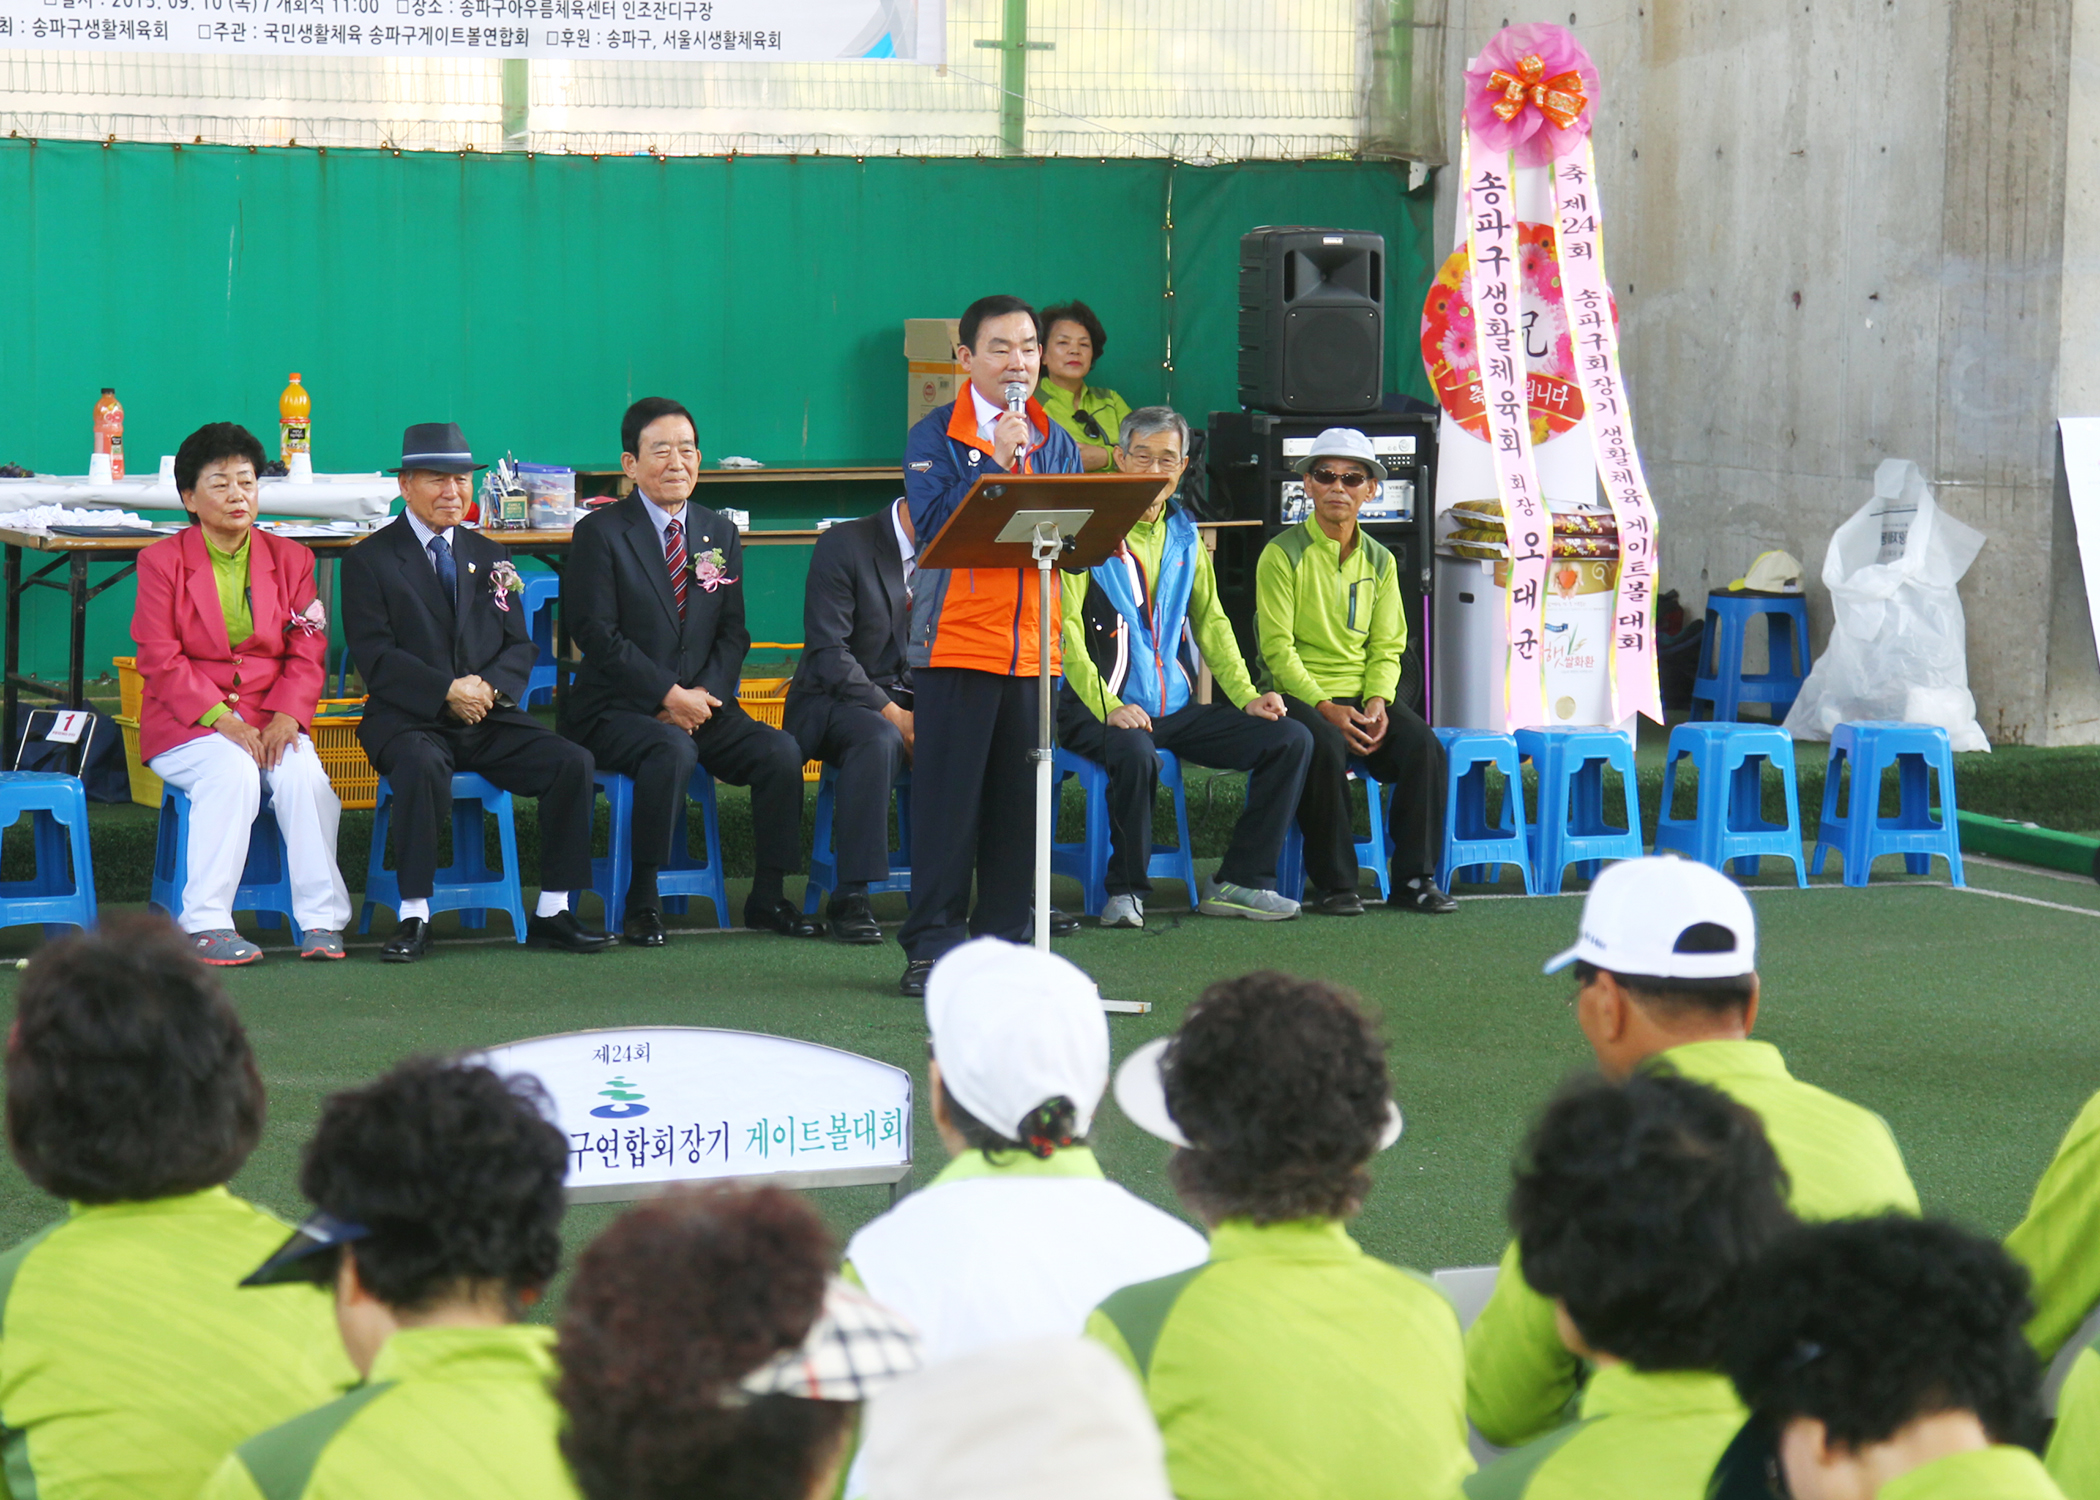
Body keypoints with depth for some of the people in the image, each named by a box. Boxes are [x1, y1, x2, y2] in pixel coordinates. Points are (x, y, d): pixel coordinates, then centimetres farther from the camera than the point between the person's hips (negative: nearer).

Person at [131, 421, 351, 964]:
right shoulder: (162, 562, 0)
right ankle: (206, 924, -30)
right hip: (185, 722, -3)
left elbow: (308, 653, 6)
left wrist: (286, 717, -13)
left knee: (302, 773, -28)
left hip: (271, 719, 3)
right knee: (233, 771, -33)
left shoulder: (289, 559, 11)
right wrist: (222, 720, -18)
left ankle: (321, 920, -21)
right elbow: (160, 659, -7)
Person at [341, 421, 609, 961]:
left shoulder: (488, 557, 18)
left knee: (572, 763, -19)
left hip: (490, 720, 5)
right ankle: (413, 917, -31)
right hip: (408, 720, -5)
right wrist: (447, 691, -20)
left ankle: (553, 911, -10)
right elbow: (375, 656, -8)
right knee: (421, 765, -38)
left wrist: (490, 687, -10)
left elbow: (519, 647, 13)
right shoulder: (370, 560, 2)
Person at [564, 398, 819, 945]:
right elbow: (597, 634, -11)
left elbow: (734, 632, 11)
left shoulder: (720, 534, 14)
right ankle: (642, 903, -26)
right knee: (673, 750, -36)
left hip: (703, 705, 5)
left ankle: (768, 898, -4)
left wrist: (705, 693, -9)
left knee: (781, 751, -18)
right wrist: (668, 694, -17)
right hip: (616, 709, -5)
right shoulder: (601, 533, -3)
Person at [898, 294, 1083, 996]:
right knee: (948, 799, -4)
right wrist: (996, 464, -17)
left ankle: (1004, 938, 12)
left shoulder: (1056, 442, 14)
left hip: (1032, 644, 4)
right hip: (956, 641, -4)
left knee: (1019, 800, 4)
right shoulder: (935, 436, 0)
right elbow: (934, 526, -13)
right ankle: (933, 944, 0)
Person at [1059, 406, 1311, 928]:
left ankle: (1239, 881, -1)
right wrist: (1107, 706, -24)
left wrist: (1246, 696, 7)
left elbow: (1210, 624, 21)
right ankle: (1125, 889, -18)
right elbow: (1065, 629, -12)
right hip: (1098, 707, -6)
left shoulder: (1184, 535, 16)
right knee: (1135, 752, -39)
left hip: (1176, 708, 7)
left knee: (1290, 739, -7)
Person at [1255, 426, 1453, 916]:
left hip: (1361, 695, 5)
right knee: (1325, 746, -36)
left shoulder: (1379, 560, 13)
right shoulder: (1283, 554, -3)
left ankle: (1414, 880, -14)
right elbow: (1278, 649, -9)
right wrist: (1326, 708, -20)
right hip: (1297, 695, -5)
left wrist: (1377, 702, -9)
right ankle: (1333, 885, -24)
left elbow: (1387, 646, 12)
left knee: (1423, 746, -23)